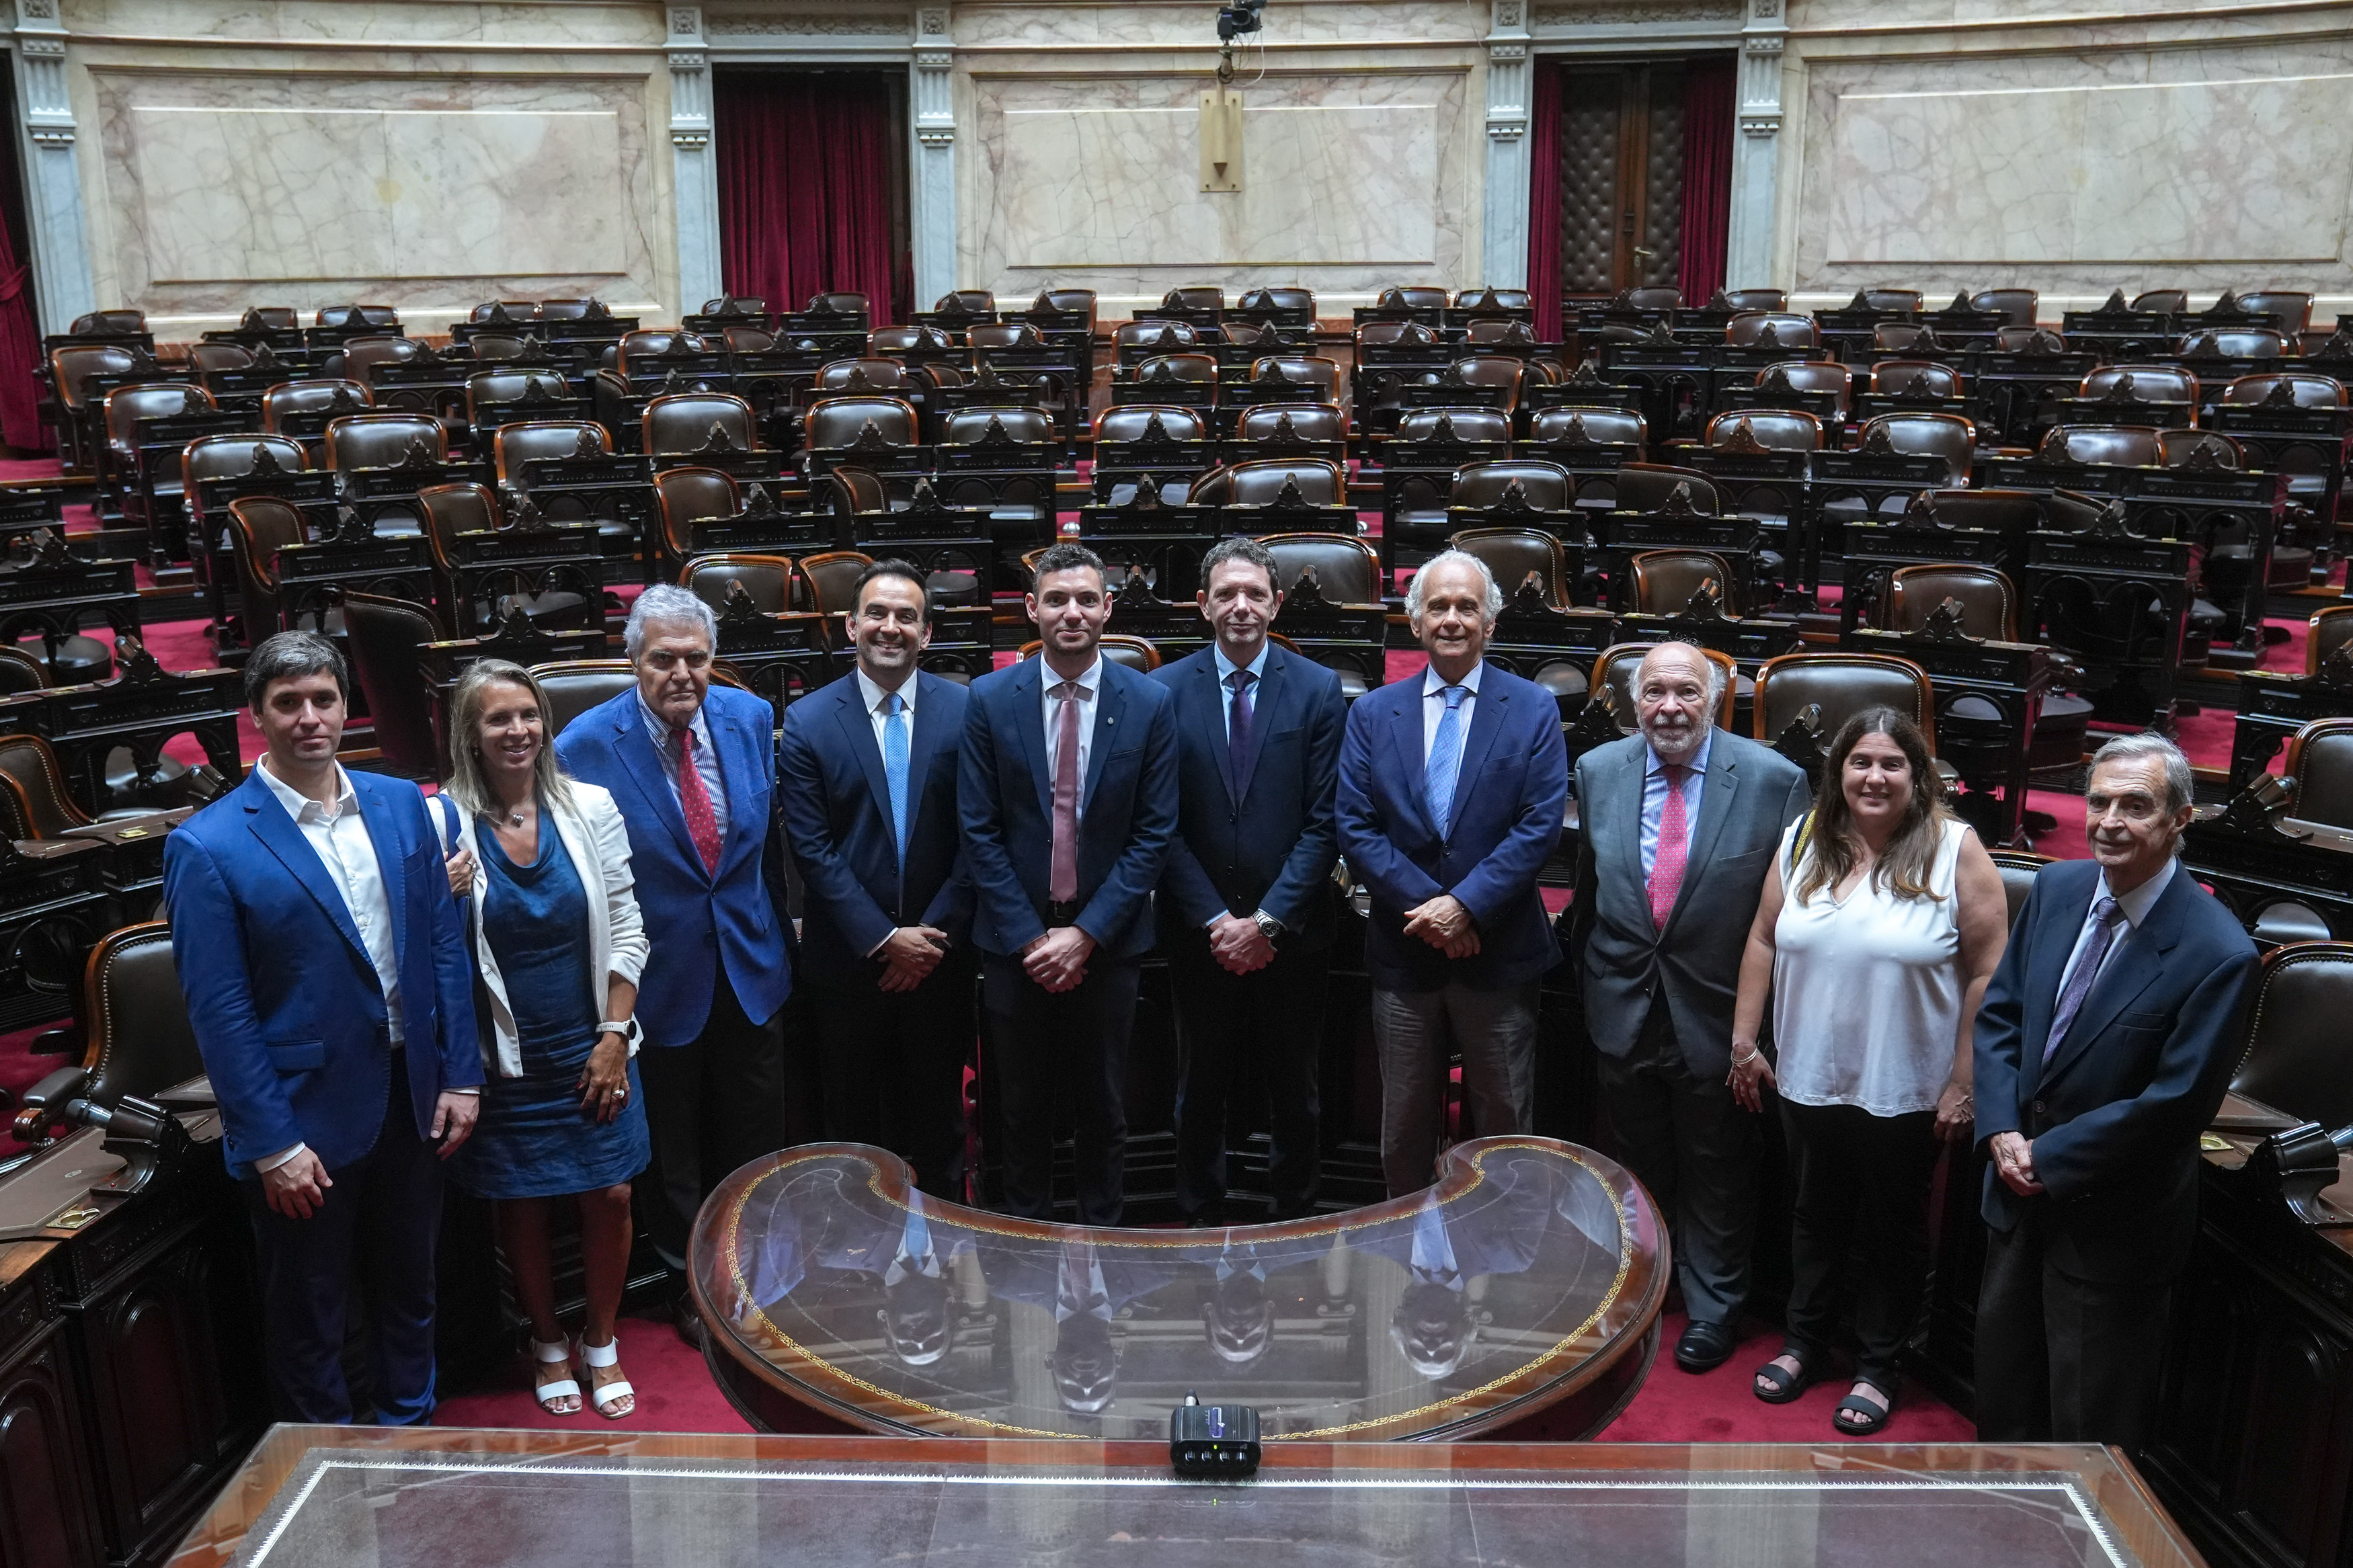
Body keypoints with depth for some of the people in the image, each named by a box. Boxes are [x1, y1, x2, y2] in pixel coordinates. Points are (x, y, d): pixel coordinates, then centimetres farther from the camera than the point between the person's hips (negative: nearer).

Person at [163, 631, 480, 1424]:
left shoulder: (401, 805, 1)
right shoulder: (209, 846, -13)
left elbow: (444, 945, 5)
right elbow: (220, 1012, -14)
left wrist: (461, 1074, 1)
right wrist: (273, 1145, -15)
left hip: (411, 1097, 4)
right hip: (308, 1118, -4)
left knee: (409, 1285, 21)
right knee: (308, 1313, 15)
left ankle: (410, 1427, 42)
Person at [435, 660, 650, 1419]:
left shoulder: (590, 807, -3)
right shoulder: (442, 823, -8)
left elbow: (625, 928, 0)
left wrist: (614, 1037, -4)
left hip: (593, 1048, 1)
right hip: (505, 1059, -1)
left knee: (610, 1196, 7)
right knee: (521, 1208, 11)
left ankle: (601, 1343, 31)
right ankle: (548, 1343, 36)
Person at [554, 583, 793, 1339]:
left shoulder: (750, 717, -5)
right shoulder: (586, 746, -18)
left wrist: (767, 924, 10)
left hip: (750, 968, 3)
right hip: (661, 980, -3)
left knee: (756, 1139, 18)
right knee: (674, 1154, 15)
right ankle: (688, 1283, 38)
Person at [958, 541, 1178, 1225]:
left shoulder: (1150, 702, -5)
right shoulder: (990, 700, -4)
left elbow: (1154, 832, -5)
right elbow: (980, 830, -4)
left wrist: (1087, 933, -11)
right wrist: (1029, 936, -10)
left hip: (1107, 940, 0)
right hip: (1014, 941, 0)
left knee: (1104, 1109, 13)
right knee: (1021, 1109, 12)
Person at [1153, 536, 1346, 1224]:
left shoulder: (1319, 689, -2)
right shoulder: (1165, 691, -1)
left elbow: (1324, 823, -6)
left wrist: (1267, 921, -13)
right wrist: (1215, 920, -11)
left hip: (1293, 933, 0)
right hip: (1200, 935, 0)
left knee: (1294, 1093, 13)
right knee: (1200, 1094, 13)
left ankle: (1296, 1222, 28)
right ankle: (1201, 1222, 27)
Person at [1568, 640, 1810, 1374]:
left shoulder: (1774, 780, -12)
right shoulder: (1598, 771, -2)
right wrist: (1589, 977, 13)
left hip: (1716, 1015, -3)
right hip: (1623, 1009, 3)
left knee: (1715, 1178, 14)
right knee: (1637, 1169, 20)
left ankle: (1712, 1308, 34)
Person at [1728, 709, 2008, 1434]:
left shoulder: (1954, 850, -11)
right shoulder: (1804, 839, -1)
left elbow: (1988, 972, -10)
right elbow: (1764, 942, 5)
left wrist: (1963, 1083, -11)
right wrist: (1744, 1042, 4)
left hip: (1905, 1092, -3)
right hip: (1808, 1078, 3)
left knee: (1893, 1229, 14)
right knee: (1815, 1214, 20)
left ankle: (1879, 1365, 32)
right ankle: (1805, 1339, 39)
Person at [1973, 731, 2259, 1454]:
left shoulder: (2218, 952, -23)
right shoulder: (2057, 888, -4)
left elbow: (2176, 1103, -21)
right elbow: (1998, 1011, 3)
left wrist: (2048, 1157, -16)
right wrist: (2003, 1131, -10)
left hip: (2113, 1215, -6)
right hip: (2021, 1182, 6)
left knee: (2089, 1418, 13)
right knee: (2003, 1372, 25)